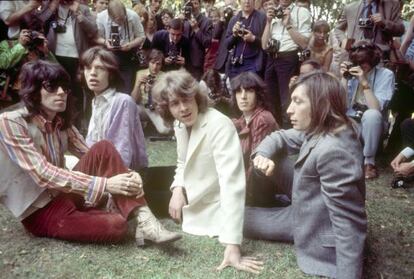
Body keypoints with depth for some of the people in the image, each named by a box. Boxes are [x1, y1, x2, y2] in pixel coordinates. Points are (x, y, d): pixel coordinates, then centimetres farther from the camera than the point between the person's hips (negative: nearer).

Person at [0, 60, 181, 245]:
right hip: (39, 211, -6)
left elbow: (95, 157, 0)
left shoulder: (61, 122, 6)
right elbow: (44, 175, -27)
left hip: (64, 194, 7)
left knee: (103, 149, -20)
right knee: (116, 225, -31)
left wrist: (126, 175, -21)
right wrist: (105, 184, -33)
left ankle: (141, 218, -27)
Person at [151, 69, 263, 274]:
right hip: (191, 206, 7)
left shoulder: (219, 126, -28)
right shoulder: (180, 125, -3)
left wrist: (232, 246, -42)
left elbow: (232, 184, -36)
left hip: (214, 214, -7)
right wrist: (178, 189, -10)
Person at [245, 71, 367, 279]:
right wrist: (263, 154, -18)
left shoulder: (332, 151, -35)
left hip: (318, 230, -8)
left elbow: (348, 223, -34)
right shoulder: (318, 129, -5)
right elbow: (281, 137, 6)